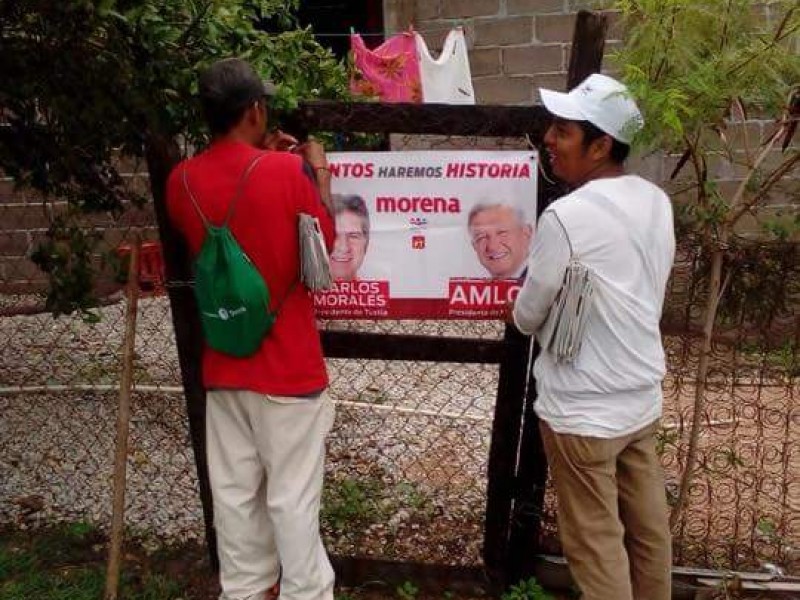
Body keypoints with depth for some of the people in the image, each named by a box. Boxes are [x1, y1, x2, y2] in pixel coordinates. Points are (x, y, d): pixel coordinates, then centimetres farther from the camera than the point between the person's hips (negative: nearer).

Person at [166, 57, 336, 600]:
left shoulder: (182, 180, -1)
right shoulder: (289, 170, -16)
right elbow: (325, 244, -4)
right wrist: (320, 175, 7)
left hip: (223, 363, 5)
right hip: (288, 365, -5)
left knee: (234, 489, 16)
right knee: (293, 496, 7)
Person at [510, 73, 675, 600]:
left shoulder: (566, 216, -22)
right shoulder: (657, 202, 1)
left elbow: (526, 318, -12)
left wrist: (527, 309, 9)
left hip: (583, 412, -7)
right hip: (644, 398, 7)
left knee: (597, 544, 9)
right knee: (649, 530, 20)